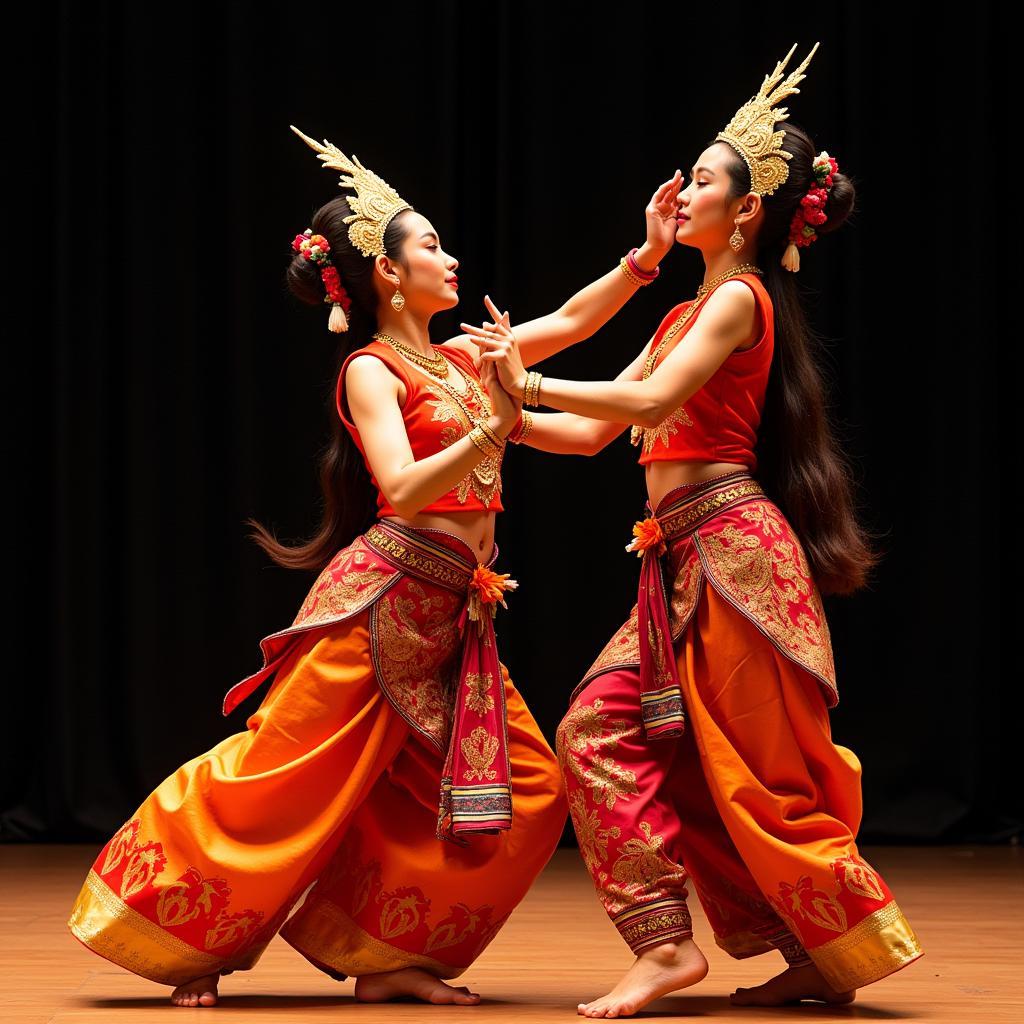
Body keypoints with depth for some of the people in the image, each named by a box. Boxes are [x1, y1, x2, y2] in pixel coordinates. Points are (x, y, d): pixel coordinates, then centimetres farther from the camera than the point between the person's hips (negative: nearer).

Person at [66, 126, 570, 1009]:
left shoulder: (464, 359, 15)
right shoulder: (371, 370, -5)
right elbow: (402, 487, -19)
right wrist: (490, 430, -30)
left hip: (451, 618, 8)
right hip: (382, 598, -8)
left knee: (527, 788, 0)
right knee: (287, 770, -8)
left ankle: (385, 957, 6)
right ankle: (182, 939, 10)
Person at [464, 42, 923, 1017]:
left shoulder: (740, 299, -7)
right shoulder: (688, 315, 21)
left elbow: (651, 400, -21)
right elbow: (594, 432, 19)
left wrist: (530, 383, -17)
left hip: (732, 546, -9)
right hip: (681, 560, 9)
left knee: (759, 772, -5)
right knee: (599, 731, 1)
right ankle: (665, 942, 3)